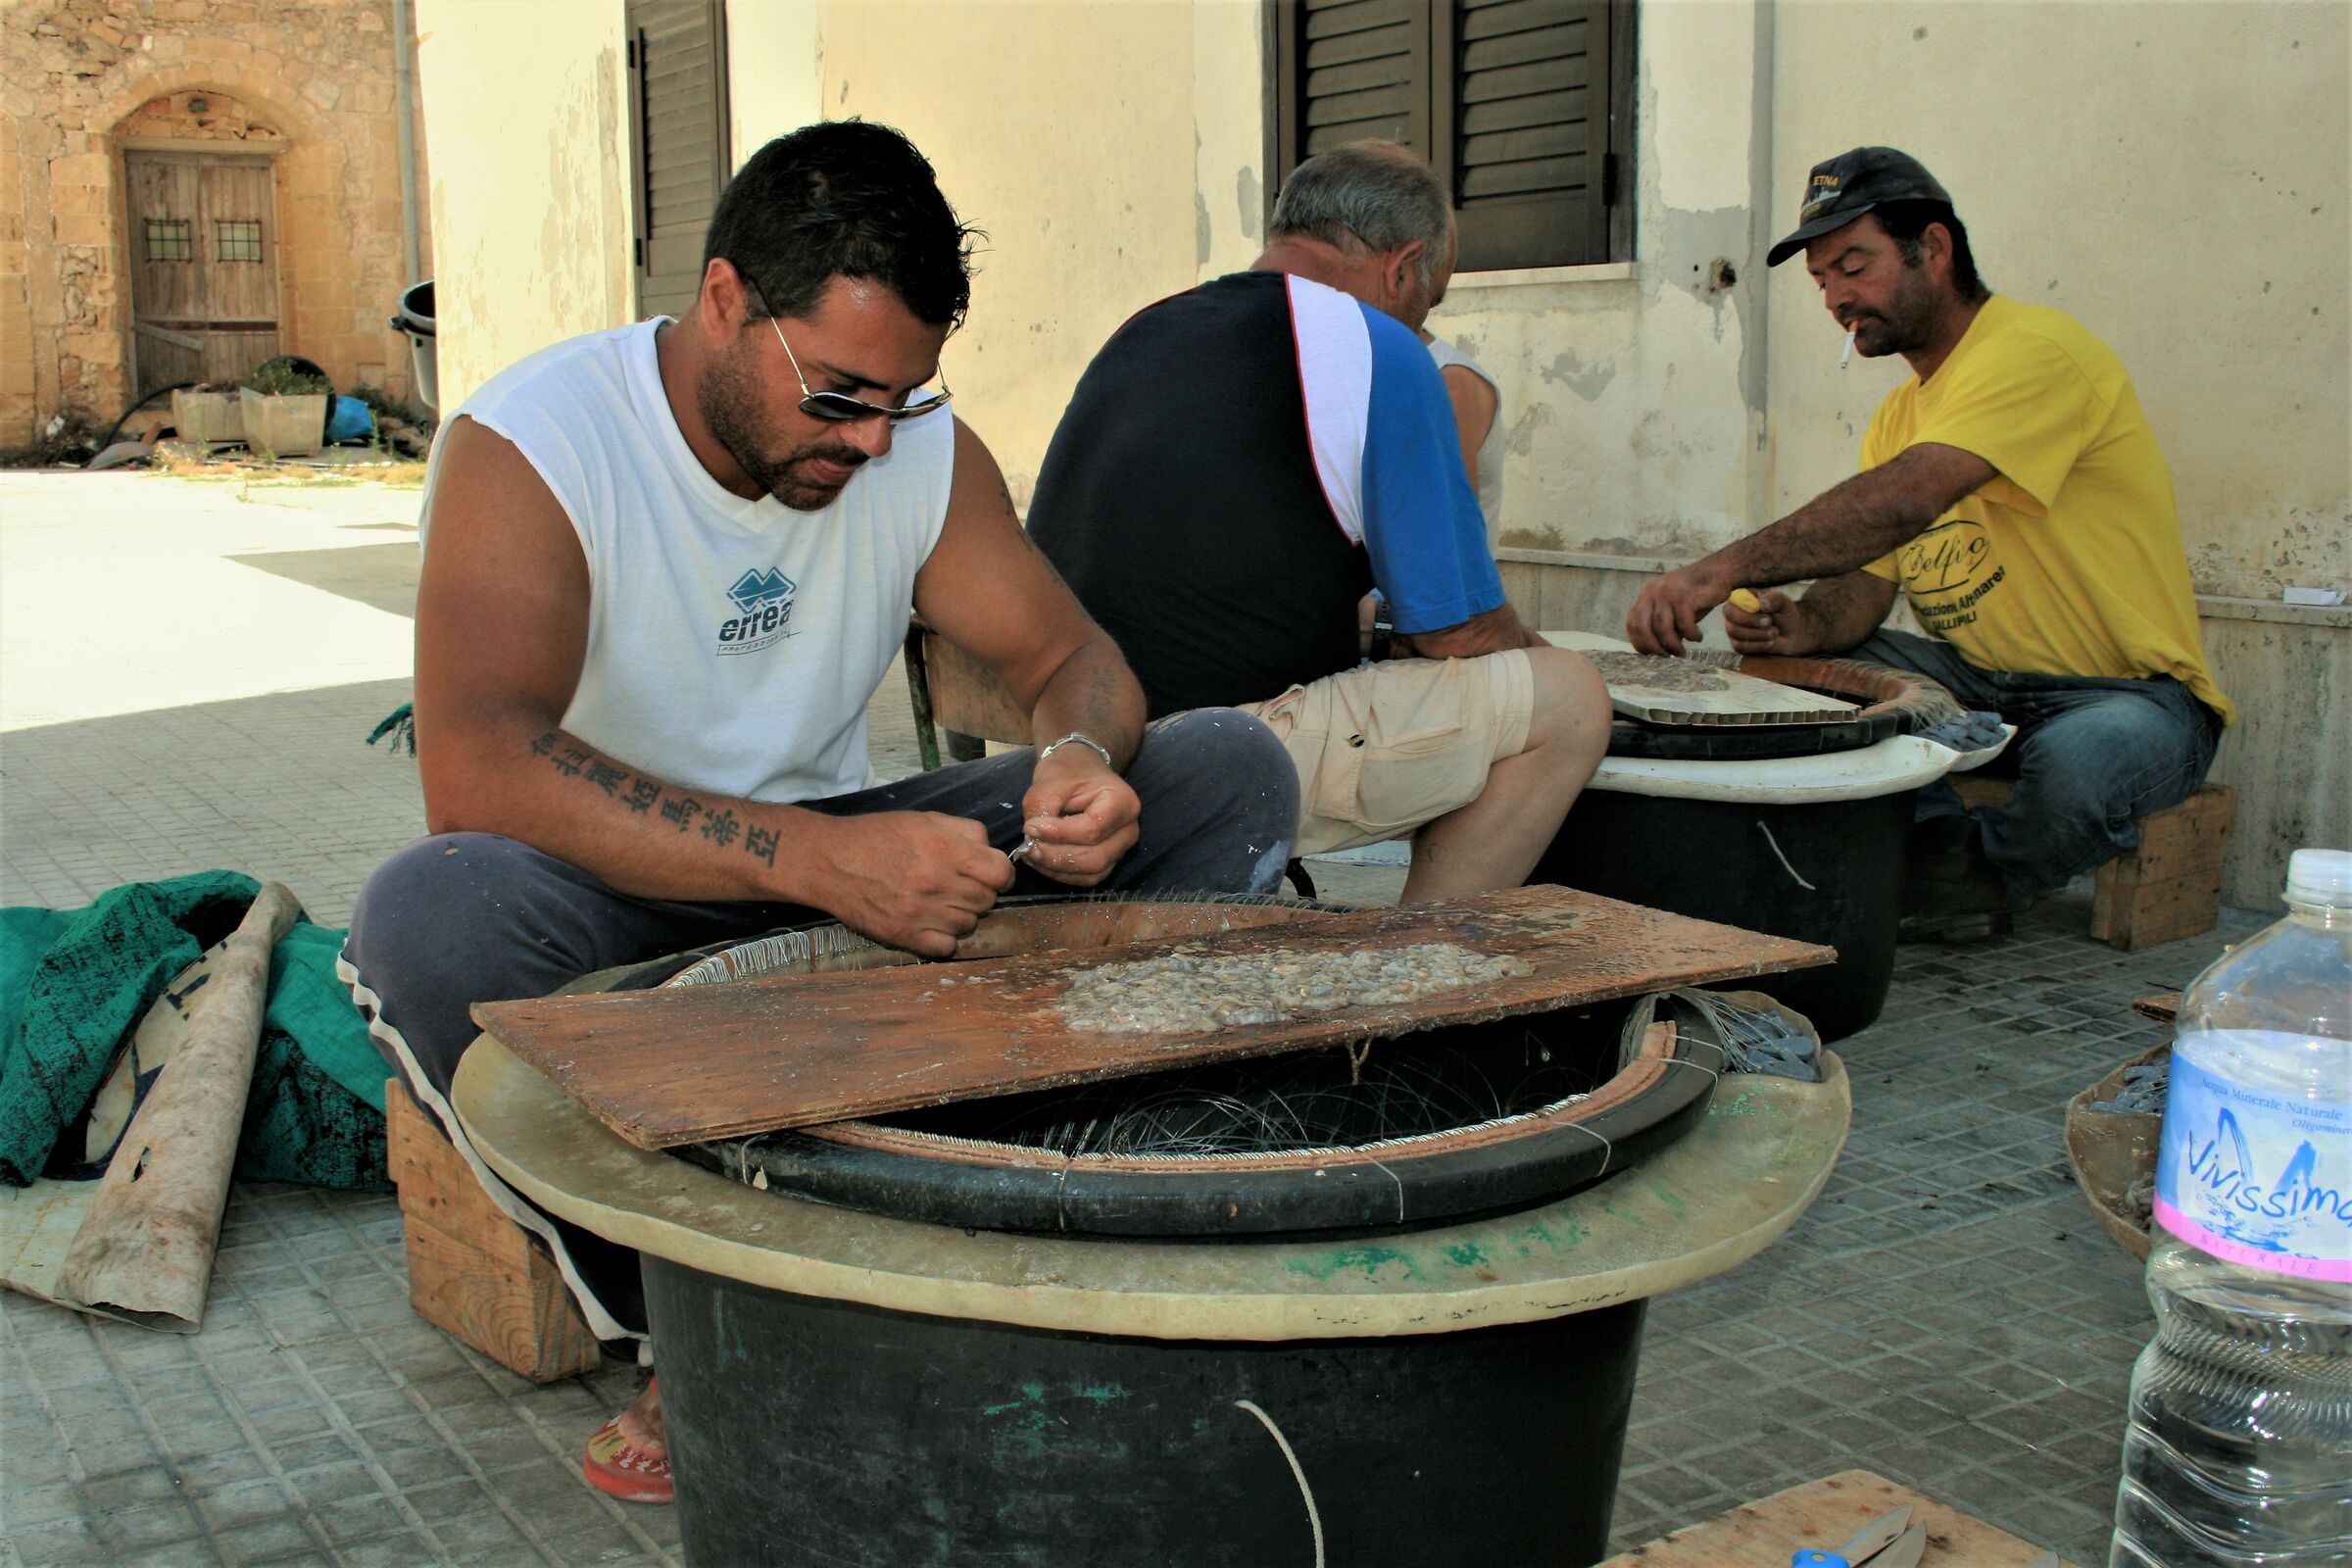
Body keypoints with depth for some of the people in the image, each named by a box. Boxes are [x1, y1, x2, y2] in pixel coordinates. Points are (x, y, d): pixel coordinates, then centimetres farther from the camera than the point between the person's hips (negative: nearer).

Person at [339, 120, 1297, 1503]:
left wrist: (1086, 755, -24)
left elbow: (1068, 652, 3)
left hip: (840, 861, 5)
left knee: (1233, 772, -9)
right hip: (617, 900, -4)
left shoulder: (922, 445, -3)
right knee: (431, 915, -40)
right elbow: (478, 770, -34)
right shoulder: (528, 445, -20)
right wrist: (813, 856, -44)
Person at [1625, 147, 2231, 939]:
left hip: (2133, 693, -7)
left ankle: (1967, 887, -7)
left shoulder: (2037, 350, -17)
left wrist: (1725, 567, -41)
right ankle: (1942, 845, -9)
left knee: (2076, 761, -39)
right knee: (1798, 669, -10)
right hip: (1984, 684, 7)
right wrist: (1804, 623, -20)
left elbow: (1906, 500, -33)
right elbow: (1863, 582, 5)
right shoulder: (1902, 412, 13)